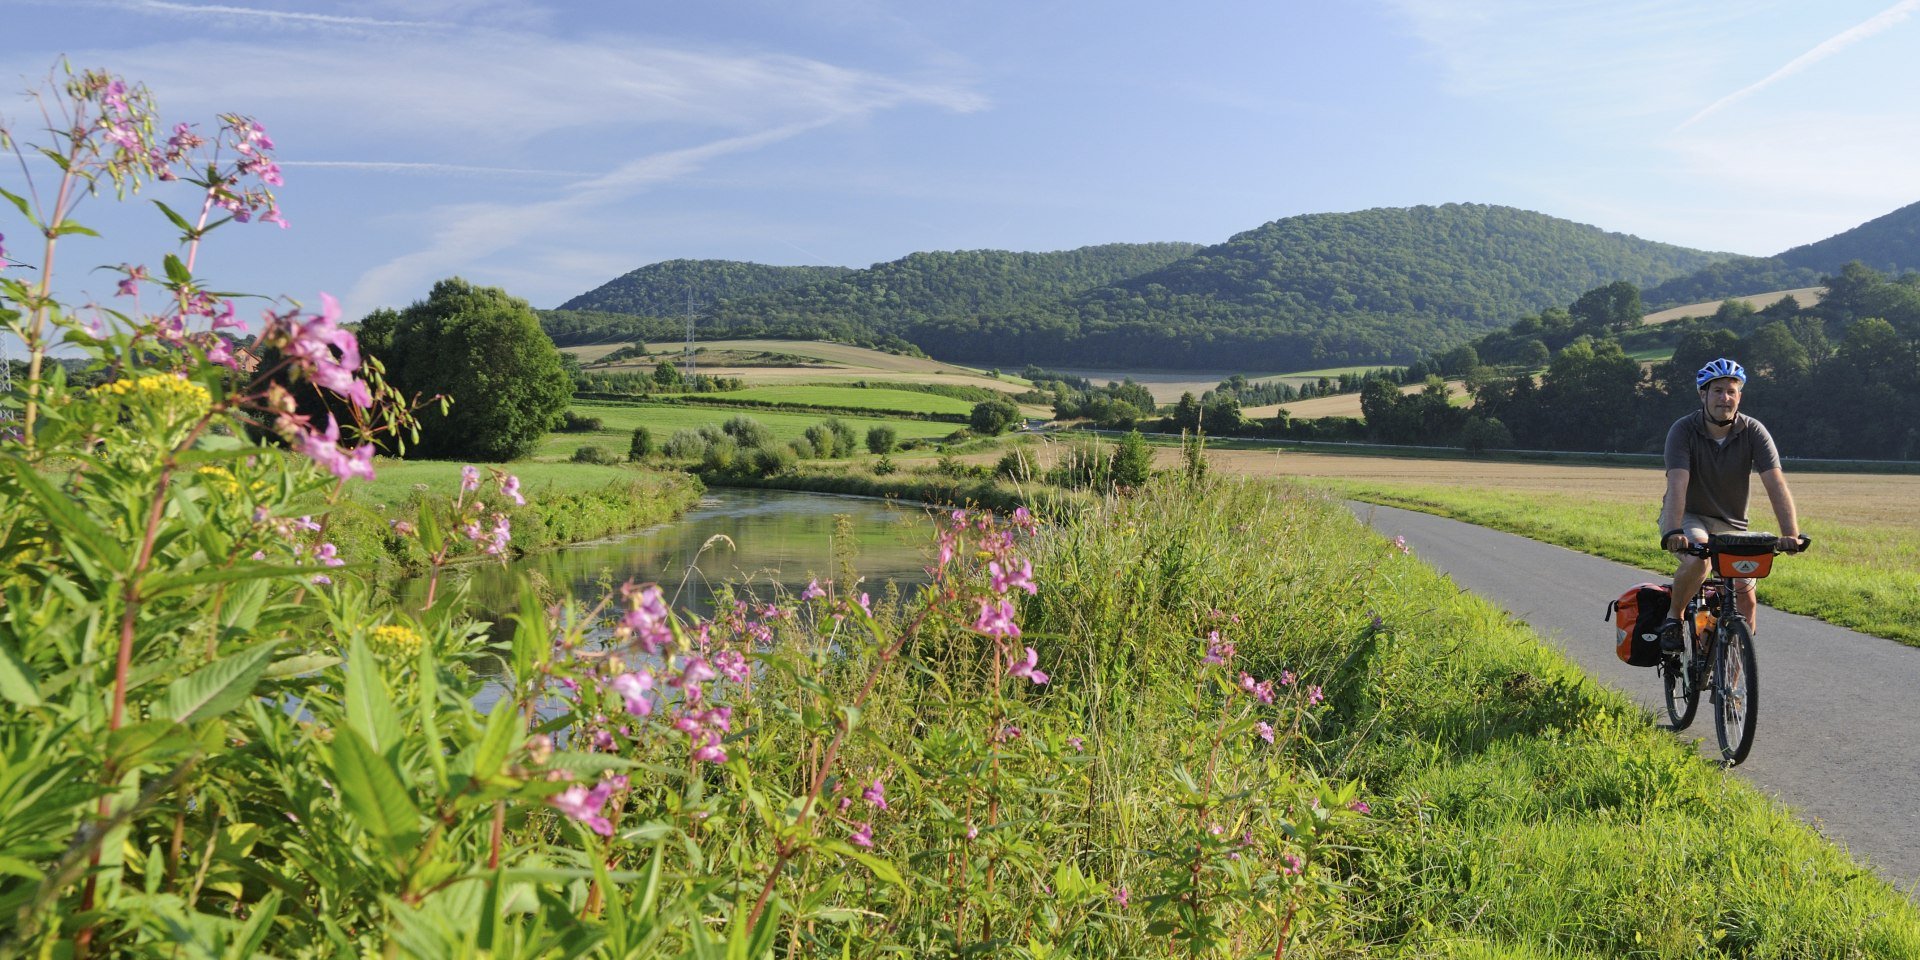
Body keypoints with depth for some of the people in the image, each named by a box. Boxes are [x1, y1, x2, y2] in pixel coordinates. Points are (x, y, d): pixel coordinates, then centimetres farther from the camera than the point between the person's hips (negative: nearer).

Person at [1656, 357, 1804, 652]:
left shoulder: (1753, 432, -12)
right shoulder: (1684, 430, -18)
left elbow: (1776, 484, -23)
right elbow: (1677, 485, -30)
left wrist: (1791, 534, -36)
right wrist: (1672, 532, -45)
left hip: (1731, 524, 3)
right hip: (1688, 517, -3)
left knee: (1746, 596, -8)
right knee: (1698, 559, -33)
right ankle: (1674, 617, -8)